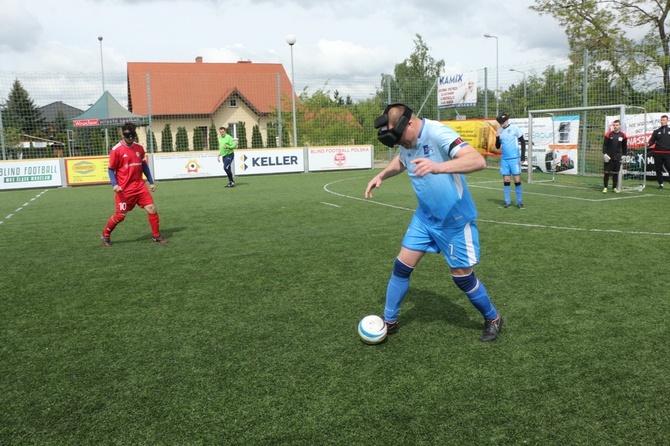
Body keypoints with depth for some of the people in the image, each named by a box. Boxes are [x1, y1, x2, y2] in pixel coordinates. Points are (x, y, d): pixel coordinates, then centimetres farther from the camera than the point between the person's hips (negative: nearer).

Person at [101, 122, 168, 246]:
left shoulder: (139, 148, 7)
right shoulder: (116, 150, -9)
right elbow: (111, 169, -5)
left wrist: (151, 182, 15)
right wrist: (114, 184, -19)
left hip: (140, 186, 5)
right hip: (124, 189, -5)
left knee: (152, 209, -4)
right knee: (120, 215, 1)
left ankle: (156, 236, 11)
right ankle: (105, 235, 24)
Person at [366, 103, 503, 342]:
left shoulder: (438, 134, -27)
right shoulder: (407, 142, -3)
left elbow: (478, 160, -40)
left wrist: (437, 167, -54)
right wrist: (381, 175, 5)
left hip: (455, 220, -6)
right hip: (425, 217, 7)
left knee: (462, 276, 4)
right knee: (402, 265, 2)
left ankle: (493, 319, 29)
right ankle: (389, 321, 19)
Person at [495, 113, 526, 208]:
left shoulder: (515, 128, -5)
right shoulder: (499, 131, 7)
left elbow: (522, 142, -2)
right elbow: (498, 147, 12)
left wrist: (523, 156, -7)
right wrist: (497, 138, -7)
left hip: (515, 158, -4)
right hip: (504, 159, 4)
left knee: (517, 180, -2)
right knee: (506, 180, 5)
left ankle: (519, 202, 5)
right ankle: (507, 201, 12)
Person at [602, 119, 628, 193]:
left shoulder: (623, 135, 3)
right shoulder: (609, 134, -3)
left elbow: (624, 146, 12)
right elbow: (604, 145, -1)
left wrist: (623, 155, 10)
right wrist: (604, 154, -9)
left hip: (618, 158, 2)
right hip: (608, 157, -2)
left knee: (616, 173, 6)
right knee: (607, 172, -2)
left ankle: (614, 187, 16)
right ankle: (605, 187, 5)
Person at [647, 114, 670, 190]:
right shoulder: (656, 131, 11)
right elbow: (652, 141, 5)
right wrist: (648, 144, -14)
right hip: (658, 153, 1)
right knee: (658, 169, 5)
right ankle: (660, 184, 14)